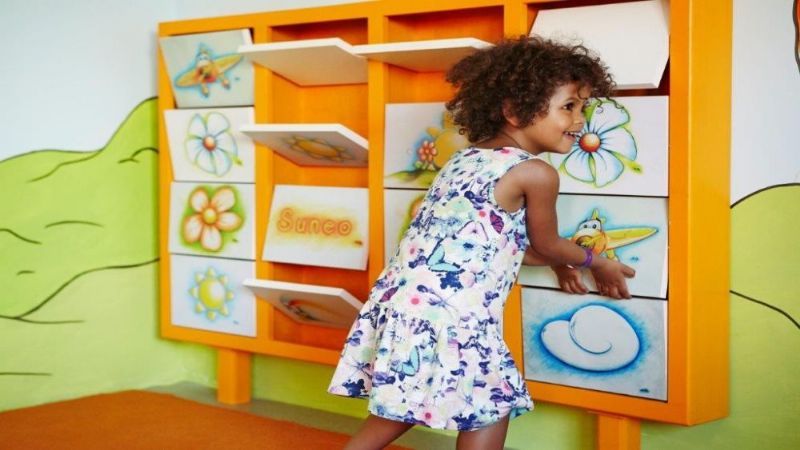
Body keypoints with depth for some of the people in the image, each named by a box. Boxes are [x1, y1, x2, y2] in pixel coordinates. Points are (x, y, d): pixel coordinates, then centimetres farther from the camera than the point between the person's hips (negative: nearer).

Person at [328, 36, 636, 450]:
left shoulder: (463, 160, 18)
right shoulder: (537, 173, -6)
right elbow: (546, 245, 10)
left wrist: (558, 262, 41)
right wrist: (596, 263, 30)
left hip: (402, 300, 8)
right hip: (450, 316, -8)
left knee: (398, 410, 20)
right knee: (491, 408, 8)